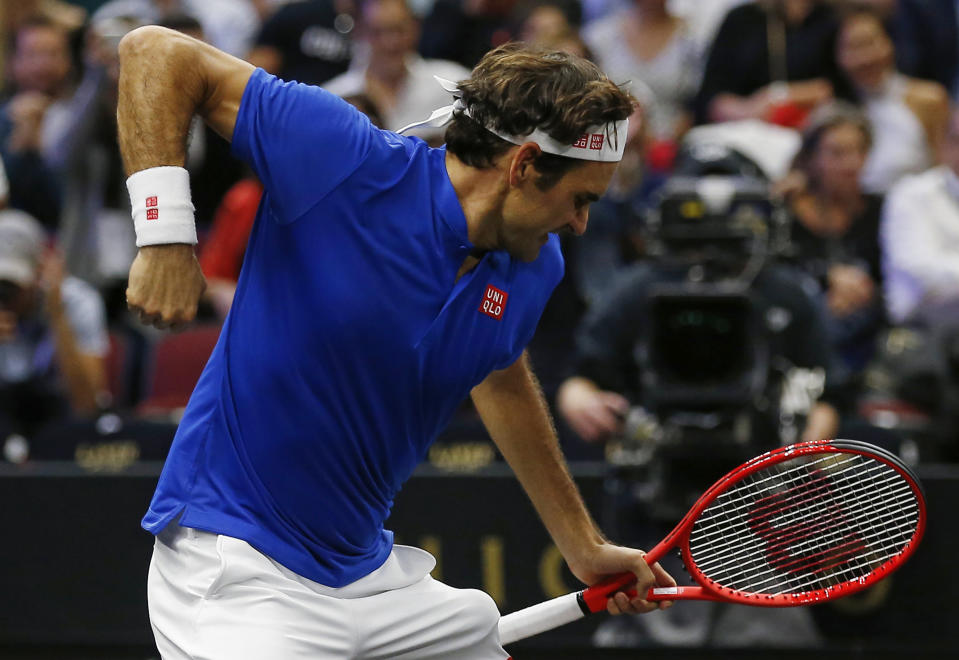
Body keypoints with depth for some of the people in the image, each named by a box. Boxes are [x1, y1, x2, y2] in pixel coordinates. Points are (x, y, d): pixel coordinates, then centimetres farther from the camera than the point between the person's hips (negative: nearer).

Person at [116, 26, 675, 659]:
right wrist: (166, 234, -25)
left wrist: (584, 547, 31)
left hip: (370, 573, 8)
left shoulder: (534, 266, 2)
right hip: (236, 575, -8)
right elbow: (157, 52, -14)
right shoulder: (346, 161, -18)